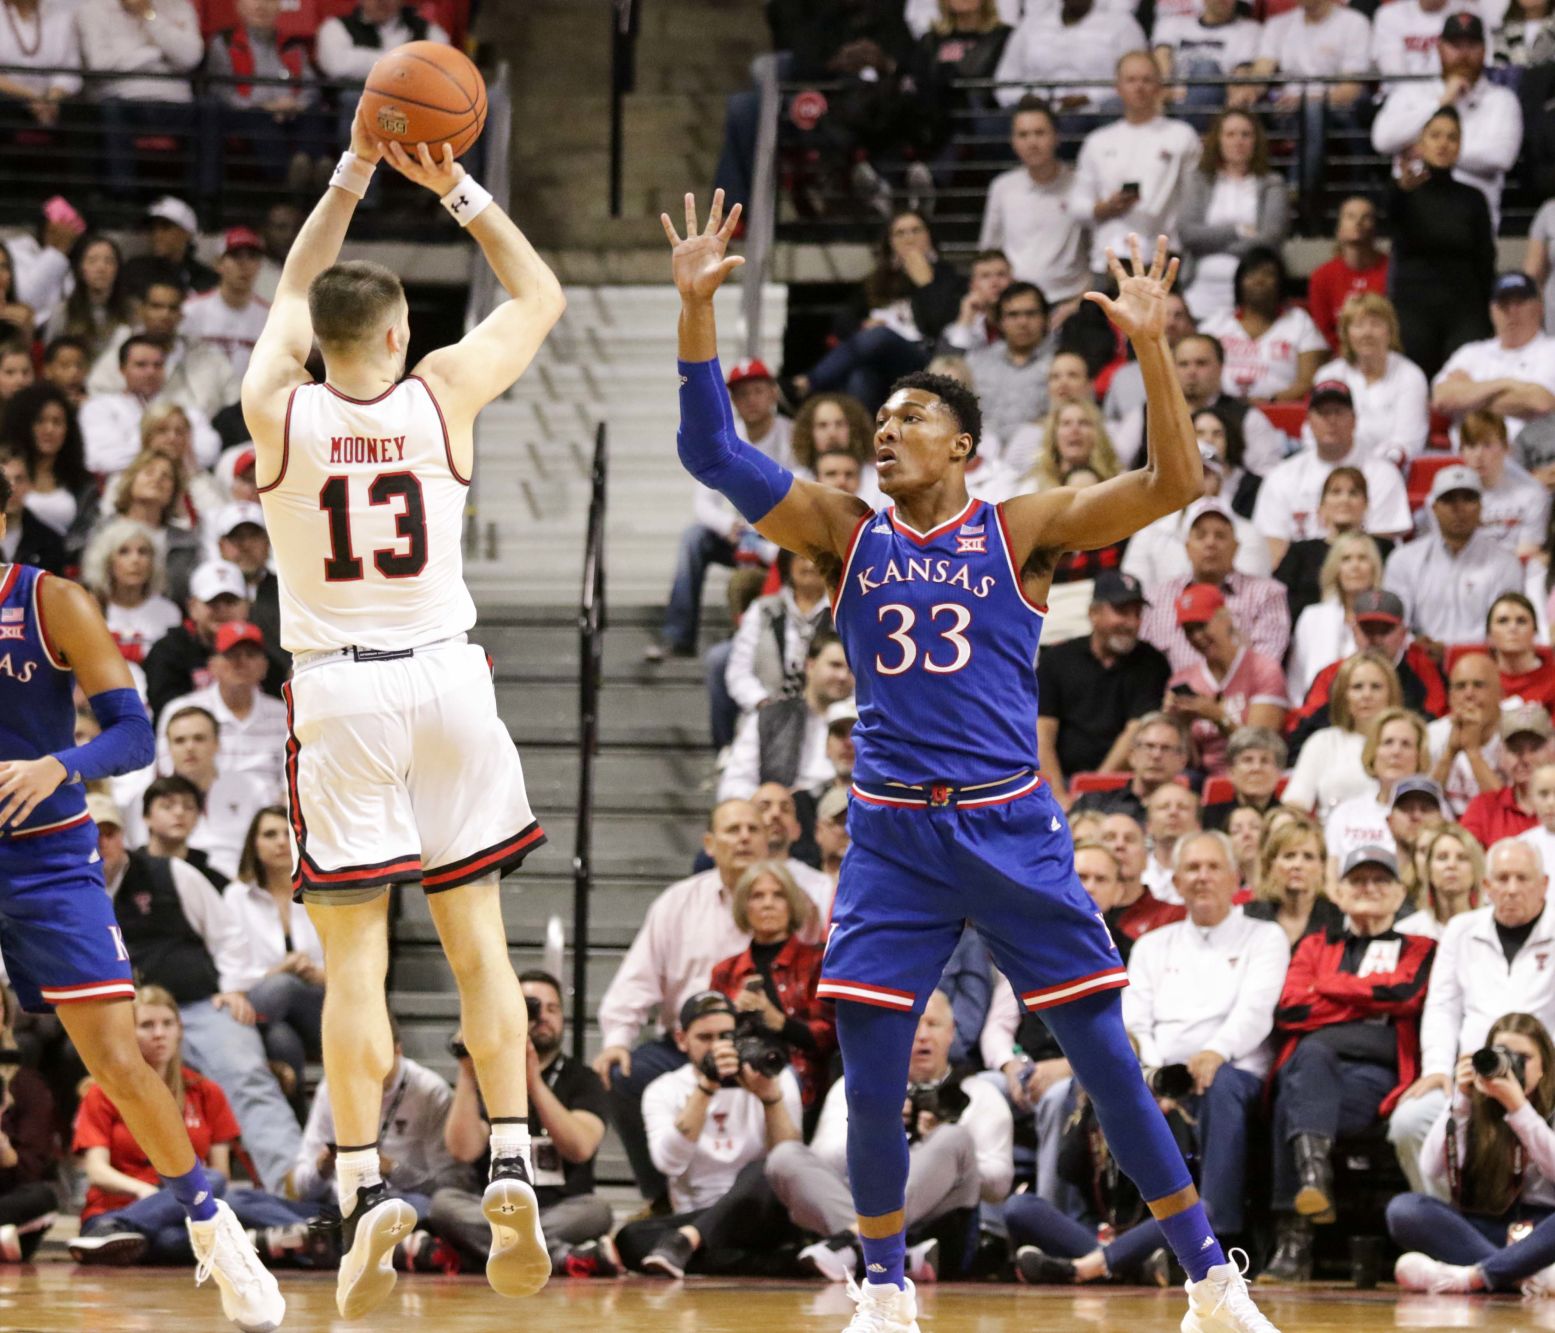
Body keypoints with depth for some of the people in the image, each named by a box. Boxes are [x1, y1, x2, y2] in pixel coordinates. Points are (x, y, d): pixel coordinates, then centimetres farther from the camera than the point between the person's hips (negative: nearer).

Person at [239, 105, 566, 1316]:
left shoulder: (278, 411, -4)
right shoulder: (442, 396, -5)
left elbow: (295, 291, 17)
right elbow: (541, 295, 12)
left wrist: (354, 177, 19)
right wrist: (455, 188, 9)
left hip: (338, 690, -1)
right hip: (444, 675, 1)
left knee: (354, 954, -1)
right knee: (478, 942, 6)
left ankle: (365, 1187, -11)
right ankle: (513, 1170, -2)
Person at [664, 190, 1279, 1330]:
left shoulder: (1021, 530, 1)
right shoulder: (847, 534, 7)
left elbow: (1175, 483, -8)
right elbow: (713, 454, 0)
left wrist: (1150, 345, -21)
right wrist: (697, 309, -10)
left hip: (1011, 827, -2)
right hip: (891, 837, 2)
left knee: (1106, 1058, -2)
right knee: (871, 1084, -1)